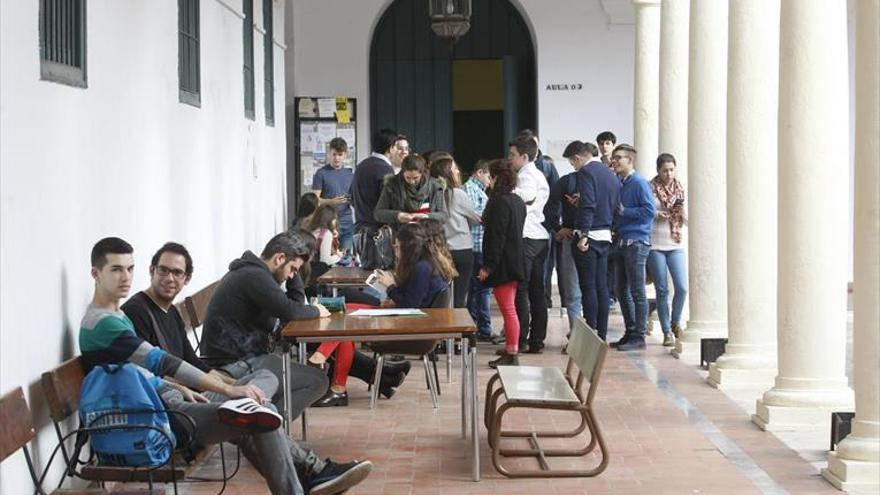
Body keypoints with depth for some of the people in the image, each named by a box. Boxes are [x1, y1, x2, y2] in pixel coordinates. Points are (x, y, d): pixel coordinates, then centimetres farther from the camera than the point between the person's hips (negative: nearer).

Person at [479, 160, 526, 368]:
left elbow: (496, 236, -20)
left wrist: (488, 265, -18)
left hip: (502, 264, -10)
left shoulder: (499, 202, -17)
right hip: (515, 262, 10)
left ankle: (512, 355, -6)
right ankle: (510, 350, 20)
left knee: (508, 309, -7)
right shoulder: (518, 201, 11)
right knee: (509, 308, 15)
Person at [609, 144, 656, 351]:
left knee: (637, 292, -5)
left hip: (636, 243, -9)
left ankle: (639, 336, -2)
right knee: (622, 291, 12)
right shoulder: (618, 184, 15)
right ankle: (630, 332, 19)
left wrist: (624, 212, -13)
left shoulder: (639, 183, -9)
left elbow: (649, 211, -16)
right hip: (622, 241, 9)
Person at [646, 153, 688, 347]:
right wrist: (656, 215, -14)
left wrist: (682, 211, -10)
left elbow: (687, 220, 11)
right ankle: (667, 332, 10)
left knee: (682, 288, -7)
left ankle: (675, 322, 18)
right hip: (655, 245, -2)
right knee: (662, 290, 2)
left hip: (677, 245, 2)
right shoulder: (650, 188, -1)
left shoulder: (681, 189, 7)